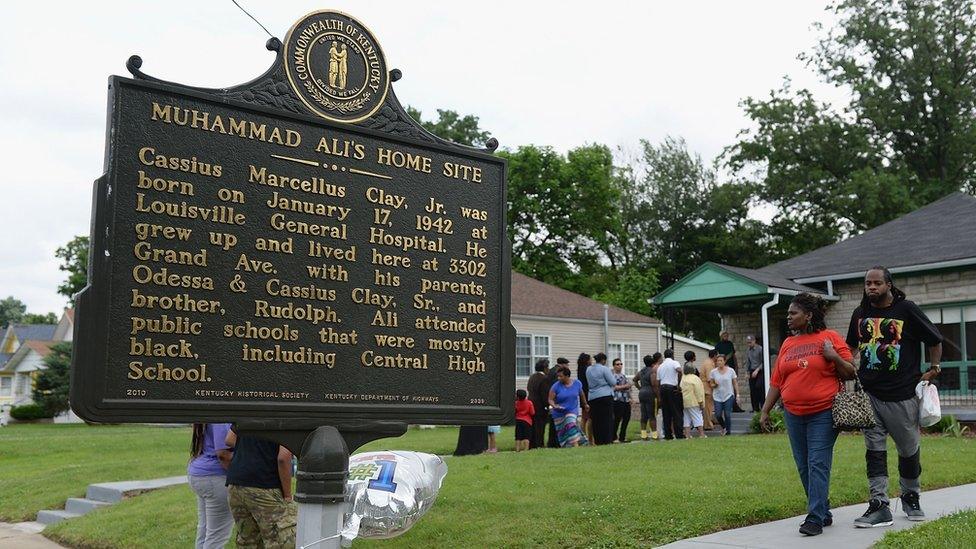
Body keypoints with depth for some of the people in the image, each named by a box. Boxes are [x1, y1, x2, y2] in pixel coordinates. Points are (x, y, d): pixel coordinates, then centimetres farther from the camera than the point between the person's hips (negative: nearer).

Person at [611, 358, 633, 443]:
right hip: (618, 401, -8)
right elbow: (613, 387, -17)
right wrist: (625, 386, -17)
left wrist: (630, 398, 19)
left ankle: (622, 437, 17)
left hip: (626, 401, 8)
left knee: (626, 418, 8)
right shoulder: (613, 375, -6)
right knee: (617, 419, -9)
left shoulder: (623, 376, 20)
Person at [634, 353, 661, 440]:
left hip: (642, 393, 8)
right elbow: (654, 384, -20)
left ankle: (643, 435, 9)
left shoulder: (641, 371, 14)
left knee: (644, 415, 8)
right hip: (650, 394, -8)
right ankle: (654, 435, -5)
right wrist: (657, 395, -15)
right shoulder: (653, 371, -11)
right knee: (652, 416, -5)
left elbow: (635, 380, 25)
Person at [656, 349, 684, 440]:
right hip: (672, 388, -5)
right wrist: (678, 384, -15)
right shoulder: (674, 363, -1)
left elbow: (658, 382, 14)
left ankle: (668, 435, 6)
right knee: (677, 412, -2)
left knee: (666, 413, 7)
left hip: (662, 388, 5)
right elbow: (679, 371, -24)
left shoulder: (660, 366, 16)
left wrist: (659, 397, 18)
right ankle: (679, 434, -6)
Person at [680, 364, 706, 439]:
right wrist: (700, 402, -7)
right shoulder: (695, 378, -10)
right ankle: (701, 434, 1)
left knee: (686, 419, 9)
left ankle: (687, 435, 7)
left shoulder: (682, 378, 7)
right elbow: (698, 392, -11)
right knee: (697, 417, 1)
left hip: (684, 403, 5)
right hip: (693, 402, -5)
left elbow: (680, 390, 8)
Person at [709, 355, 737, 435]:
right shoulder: (713, 372, 2)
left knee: (727, 415, -7)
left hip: (728, 396, -1)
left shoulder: (731, 371, 0)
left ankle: (728, 431, 8)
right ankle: (723, 427, 23)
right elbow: (711, 385, 10)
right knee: (718, 415, -6)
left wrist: (737, 394, 1)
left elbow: (734, 384, 5)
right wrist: (715, 385, -13)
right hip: (717, 396, 1)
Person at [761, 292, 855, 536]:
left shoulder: (830, 337, -1)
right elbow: (776, 381, 15)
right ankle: (823, 512, 22)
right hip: (794, 414, 6)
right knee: (804, 467, 8)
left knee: (818, 464, -9)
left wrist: (834, 357, -16)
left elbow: (850, 373, 0)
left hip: (823, 413, -5)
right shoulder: (787, 344, 13)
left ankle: (815, 519, -7)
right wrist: (765, 410, 12)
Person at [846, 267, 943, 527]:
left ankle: (910, 498, 31)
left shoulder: (906, 309, -5)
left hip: (902, 395, -3)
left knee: (909, 449, 10)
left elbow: (935, 340, 4)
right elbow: (852, 345, 23)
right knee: (874, 450, -1)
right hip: (869, 393, 3)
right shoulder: (860, 314, 7)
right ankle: (879, 505, 0)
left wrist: (933, 369, -1)